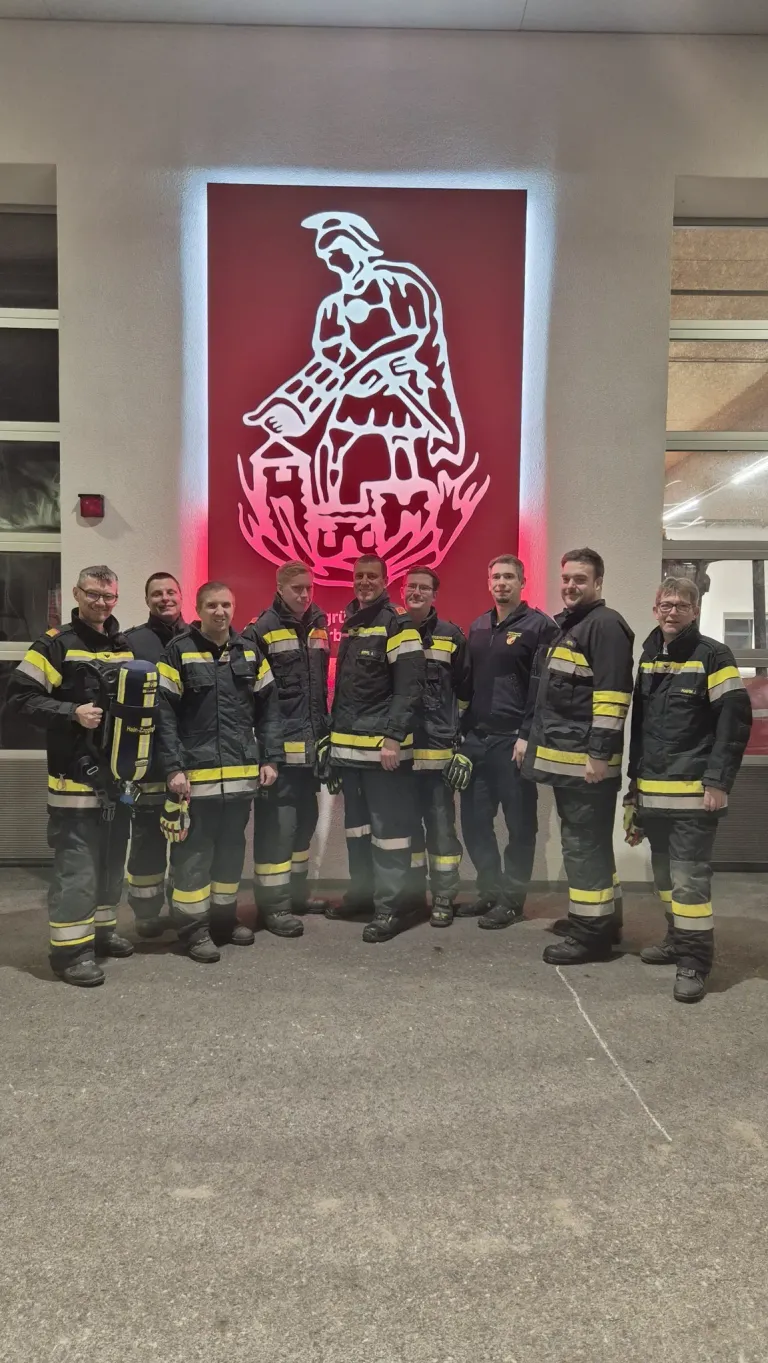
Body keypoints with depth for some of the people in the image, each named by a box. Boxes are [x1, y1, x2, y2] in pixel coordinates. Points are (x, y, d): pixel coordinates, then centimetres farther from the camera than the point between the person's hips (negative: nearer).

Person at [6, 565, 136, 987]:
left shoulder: (126, 647, 13)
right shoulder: (55, 644, -7)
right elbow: (20, 698, -12)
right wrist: (72, 714, -22)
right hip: (75, 777, -7)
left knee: (112, 858, 16)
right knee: (76, 864, -5)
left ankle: (102, 928, 31)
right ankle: (70, 948, 4)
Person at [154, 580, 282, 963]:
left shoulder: (250, 651, 9)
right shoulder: (179, 652, -4)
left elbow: (268, 709, 11)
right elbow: (165, 715, -7)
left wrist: (270, 758, 5)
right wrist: (173, 768, -13)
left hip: (242, 772, 5)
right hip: (196, 773, -5)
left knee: (232, 846, 15)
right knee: (194, 851, 1)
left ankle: (224, 917, 29)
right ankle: (193, 927, 11)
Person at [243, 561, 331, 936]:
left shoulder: (318, 626, 12)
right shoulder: (261, 631, -9)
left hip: (311, 745, 7)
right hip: (278, 747, -7)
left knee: (304, 820, 15)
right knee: (277, 824, -4)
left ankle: (297, 892, 28)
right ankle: (273, 904, 5)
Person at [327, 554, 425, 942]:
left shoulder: (397, 626, -8)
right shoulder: (349, 627, 16)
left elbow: (409, 689, -15)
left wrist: (393, 738, -20)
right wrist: (333, 734, 17)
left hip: (381, 746, -8)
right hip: (347, 746, 8)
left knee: (388, 826, -4)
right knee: (356, 823, 16)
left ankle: (392, 906, 3)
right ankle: (362, 891, 29)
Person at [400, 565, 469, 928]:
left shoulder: (451, 636, 4)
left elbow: (464, 689, 6)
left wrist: (462, 739, 1)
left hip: (438, 747, -2)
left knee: (440, 822, 1)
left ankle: (443, 898, 11)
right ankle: (412, 893, 23)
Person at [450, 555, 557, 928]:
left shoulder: (539, 625, -5)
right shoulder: (477, 627, 15)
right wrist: (463, 730, 14)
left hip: (514, 740, -6)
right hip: (476, 738, 7)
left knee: (519, 821, 3)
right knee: (474, 819, 10)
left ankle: (512, 897, 15)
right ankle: (490, 889, 25)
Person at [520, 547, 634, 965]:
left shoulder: (606, 625, -11)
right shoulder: (562, 626, 19)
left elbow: (613, 694, -19)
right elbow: (544, 690, 25)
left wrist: (601, 752, -22)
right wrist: (527, 735, 22)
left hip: (586, 760, -10)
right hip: (561, 756, 10)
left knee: (584, 846, -4)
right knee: (584, 843, 17)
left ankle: (591, 932, 5)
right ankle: (596, 918, 28)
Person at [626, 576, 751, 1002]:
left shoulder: (712, 655, -6)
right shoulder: (649, 657, 13)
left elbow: (735, 720, -11)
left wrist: (718, 781, -16)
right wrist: (635, 778, 17)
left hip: (693, 791, -7)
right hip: (652, 791, 7)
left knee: (689, 876, -7)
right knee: (665, 872, 16)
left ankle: (694, 961, 2)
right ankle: (677, 940, 31)